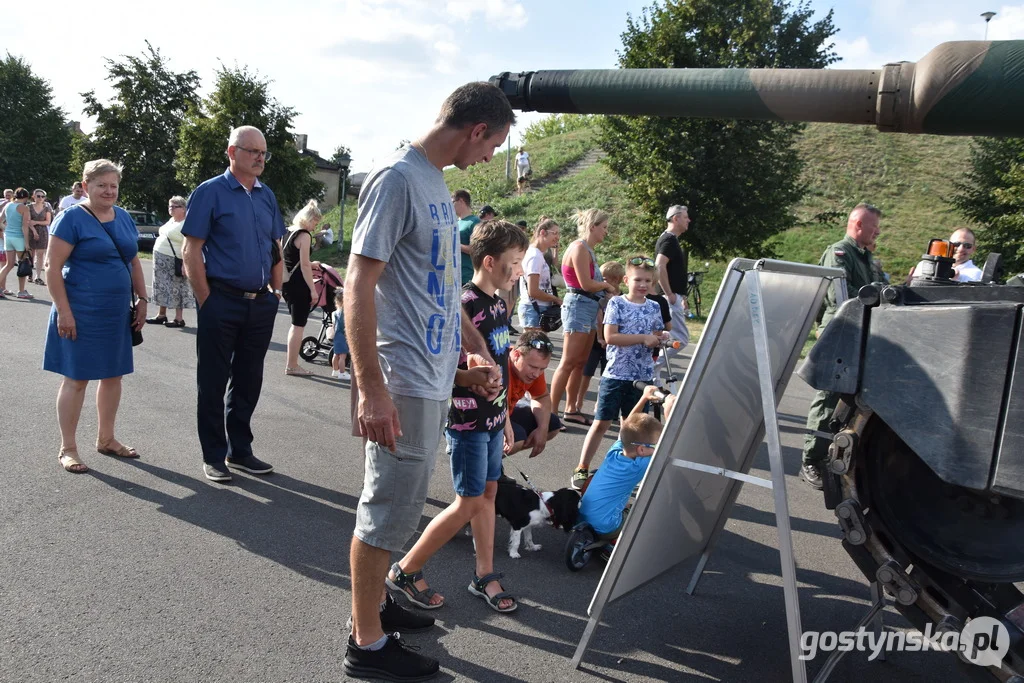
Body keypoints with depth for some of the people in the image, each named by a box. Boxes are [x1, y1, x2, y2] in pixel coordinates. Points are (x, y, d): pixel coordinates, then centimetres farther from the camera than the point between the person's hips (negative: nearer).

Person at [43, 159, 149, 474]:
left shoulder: (124, 217, 9)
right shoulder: (71, 218, -10)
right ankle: (67, 448, 13)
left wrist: (142, 300, 10)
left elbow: (134, 262, 16)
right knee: (76, 378, 1)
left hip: (117, 312, 7)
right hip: (81, 313, -6)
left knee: (113, 374, 12)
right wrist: (63, 311, -18)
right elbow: (52, 267, -13)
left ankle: (106, 439, 27)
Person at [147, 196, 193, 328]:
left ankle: (179, 319, 1)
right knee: (162, 287, 14)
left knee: (176, 289, -4)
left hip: (173, 261, -9)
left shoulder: (185, 224, -15)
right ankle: (161, 315, 23)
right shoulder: (171, 220, 15)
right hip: (160, 258, 9)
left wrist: (184, 264, -29)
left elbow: (186, 247, -22)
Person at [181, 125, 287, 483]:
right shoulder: (210, 192, -5)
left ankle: (240, 450, 26)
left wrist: (276, 292, 10)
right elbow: (191, 252, -8)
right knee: (213, 382, 5)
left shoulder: (267, 196, 12)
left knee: (249, 380, 13)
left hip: (261, 304, 5)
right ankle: (213, 456, 17)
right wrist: (207, 301, -11)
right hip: (222, 303, -5)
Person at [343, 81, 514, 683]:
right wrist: (371, 387, -23)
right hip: (404, 382, -9)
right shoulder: (397, 178, -14)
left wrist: (478, 350, 21)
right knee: (388, 509, 2)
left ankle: (375, 604, 36)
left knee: (400, 503, 19)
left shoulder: (437, 183, 14)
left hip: (436, 378, 9)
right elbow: (359, 284, -19)